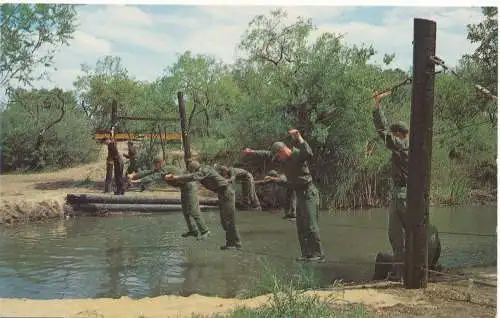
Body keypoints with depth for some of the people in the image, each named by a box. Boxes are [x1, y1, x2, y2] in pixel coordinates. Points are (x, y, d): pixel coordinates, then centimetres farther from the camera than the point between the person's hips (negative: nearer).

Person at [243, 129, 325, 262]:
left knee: (310, 226, -11)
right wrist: (252, 152, 28)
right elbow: (267, 154, 25)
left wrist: (299, 138, -44)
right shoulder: (284, 157, 9)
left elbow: (309, 154, -42)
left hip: (309, 194, -9)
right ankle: (307, 254, 11)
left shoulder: (298, 154, -18)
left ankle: (318, 254, -7)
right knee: (301, 226, 8)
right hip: (301, 195, 9)